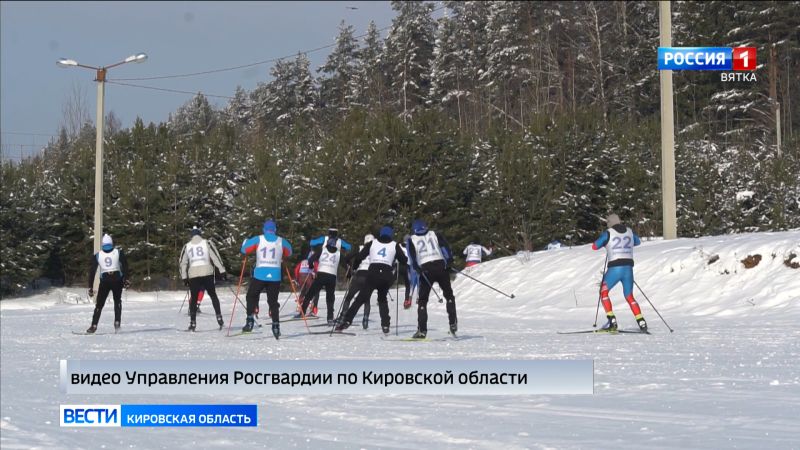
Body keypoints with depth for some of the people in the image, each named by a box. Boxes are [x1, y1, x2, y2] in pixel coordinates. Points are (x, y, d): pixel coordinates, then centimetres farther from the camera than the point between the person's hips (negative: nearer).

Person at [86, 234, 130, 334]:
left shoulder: (97, 255, 10)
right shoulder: (118, 253, 8)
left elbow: (92, 271, 6)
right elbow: (125, 265, -6)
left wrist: (90, 287, 6)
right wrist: (126, 279, -9)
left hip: (104, 280, 0)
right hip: (117, 279, 0)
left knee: (99, 304, 8)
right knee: (117, 301, 19)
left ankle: (94, 325, -4)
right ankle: (117, 321, 0)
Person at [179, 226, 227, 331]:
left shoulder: (187, 246, 11)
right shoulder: (207, 243, 4)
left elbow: (183, 263, 10)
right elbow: (215, 257, -2)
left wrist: (184, 277, 16)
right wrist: (222, 270, -2)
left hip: (193, 275, 1)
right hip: (207, 274, -1)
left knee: (193, 299, 8)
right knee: (213, 295, 11)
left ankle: (192, 323, 3)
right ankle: (219, 317, -1)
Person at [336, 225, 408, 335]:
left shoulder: (372, 243, 16)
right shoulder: (395, 245, 15)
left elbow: (359, 257, 10)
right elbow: (404, 261, 14)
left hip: (373, 273, -1)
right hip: (387, 275, 1)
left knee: (361, 298, -1)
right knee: (382, 299, 21)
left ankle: (346, 321, -13)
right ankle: (385, 325, 10)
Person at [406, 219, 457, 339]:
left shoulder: (412, 240, 15)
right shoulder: (434, 234, 18)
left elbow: (412, 257, -1)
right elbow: (444, 245, 3)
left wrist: (417, 268, -9)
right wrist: (449, 261, -5)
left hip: (425, 269, -1)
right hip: (441, 266, 1)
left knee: (422, 300, 5)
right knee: (449, 295, 17)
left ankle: (422, 330, -4)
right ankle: (453, 324, 5)